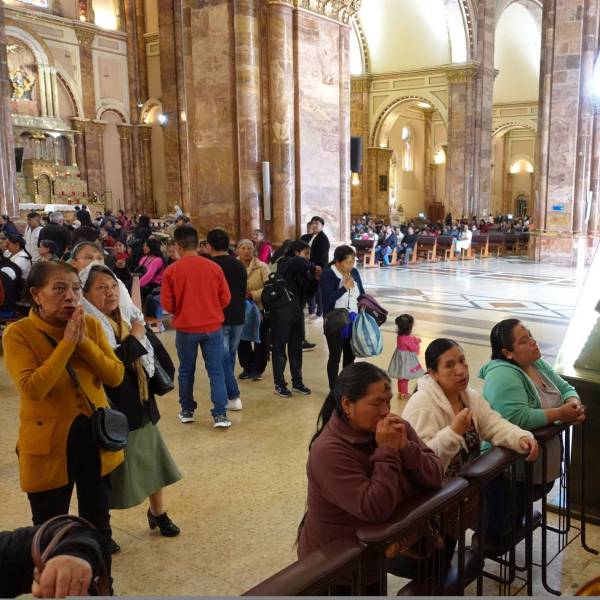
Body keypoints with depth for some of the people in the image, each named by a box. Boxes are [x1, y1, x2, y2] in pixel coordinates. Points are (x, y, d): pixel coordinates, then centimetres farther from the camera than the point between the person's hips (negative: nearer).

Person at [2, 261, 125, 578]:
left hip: (96, 437, 4)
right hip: (48, 444, -4)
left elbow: (116, 376, -6)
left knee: (98, 525, 19)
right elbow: (32, 389, -25)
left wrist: (84, 342, -18)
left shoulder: (91, 325, 0)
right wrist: (67, 343, -24)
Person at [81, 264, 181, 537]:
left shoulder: (127, 318, 6)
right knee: (114, 469, 5)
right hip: (110, 410, -7)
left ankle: (157, 512, 38)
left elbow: (147, 357, 19)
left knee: (151, 456, 17)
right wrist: (135, 337, -19)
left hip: (140, 404, 8)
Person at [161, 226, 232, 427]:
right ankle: (220, 415, 3)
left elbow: (167, 304, -5)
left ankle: (187, 411, 27)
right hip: (213, 327, 0)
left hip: (186, 328, 0)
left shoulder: (171, 271, -9)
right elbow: (225, 298, -1)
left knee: (186, 371, 16)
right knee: (216, 371, 6)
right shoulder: (214, 267, -5)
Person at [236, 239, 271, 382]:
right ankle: (247, 367, 28)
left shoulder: (262, 267, -11)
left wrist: (253, 294, -29)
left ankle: (258, 369, 22)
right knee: (242, 340, 10)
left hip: (260, 309, -2)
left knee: (260, 341, 5)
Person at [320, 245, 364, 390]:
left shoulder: (354, 272, 3)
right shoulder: (327, 275, -16)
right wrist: (345, 287, -22)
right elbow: (327, 298, -26)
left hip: (352, 321, 6)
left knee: (350, 355, 14)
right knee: (335, 356, 4)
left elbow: (361, 292, 14)